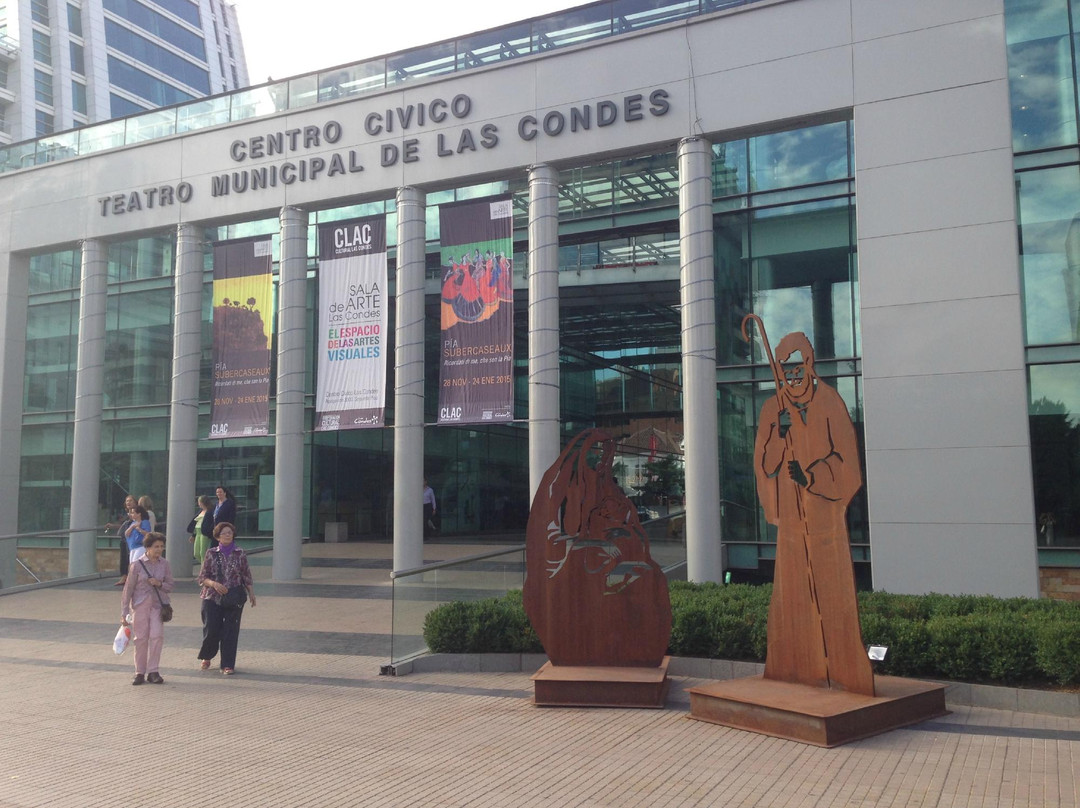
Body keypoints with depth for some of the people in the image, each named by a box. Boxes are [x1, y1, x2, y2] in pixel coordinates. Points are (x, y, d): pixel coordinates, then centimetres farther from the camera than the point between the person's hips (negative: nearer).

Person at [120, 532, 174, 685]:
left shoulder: (164, 564, 3)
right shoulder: (138, 565, -5)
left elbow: (170, 586, 9)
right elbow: (128, 589, -2)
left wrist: (160, 584, -13)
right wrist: (124, 612, -4)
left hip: (158, 605, 1)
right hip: (140, 605, -1)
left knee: (157, 635, -11)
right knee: (141, 638, 3)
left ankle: (153, 671, -2)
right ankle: (140, 673, 16)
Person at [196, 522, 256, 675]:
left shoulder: (240, 554, 4)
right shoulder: (211, 553, 2)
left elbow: (247, 576, 9)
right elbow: (202, 577, 3)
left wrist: (251, 593, 0)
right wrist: (214, 584, -15)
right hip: (212, 598, 0)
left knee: (230, 632, -1)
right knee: (211, 630, -2)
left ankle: (228, 665, 8)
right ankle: (206, 657, 26)